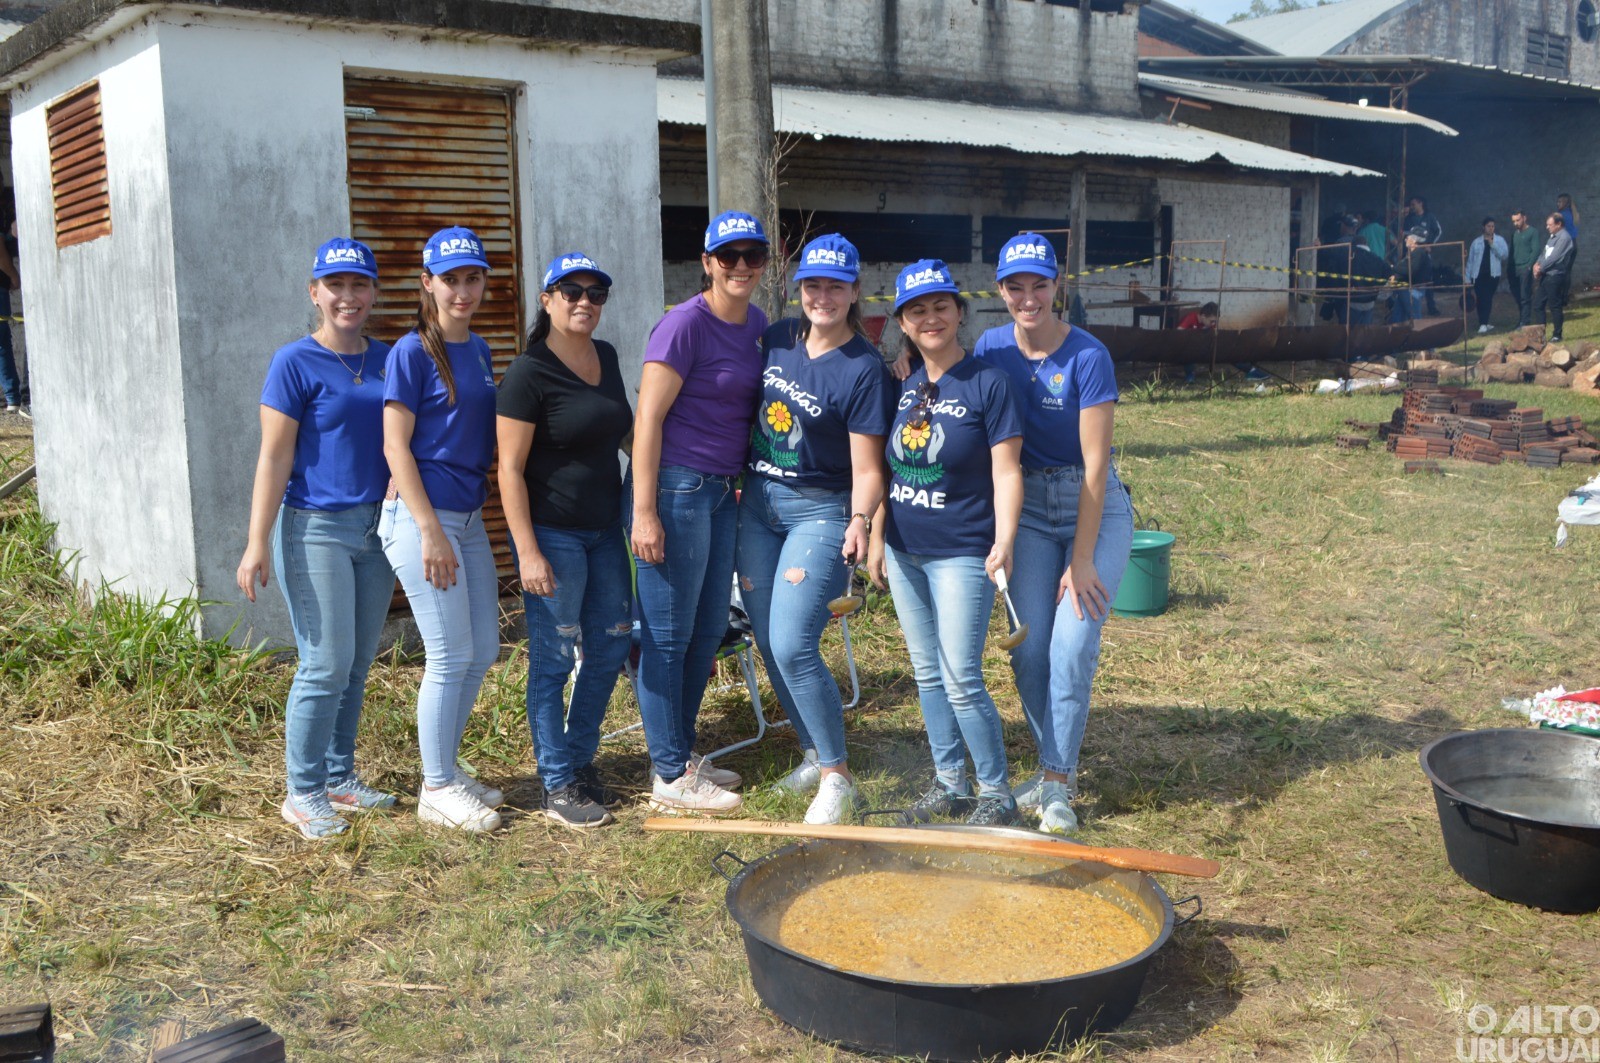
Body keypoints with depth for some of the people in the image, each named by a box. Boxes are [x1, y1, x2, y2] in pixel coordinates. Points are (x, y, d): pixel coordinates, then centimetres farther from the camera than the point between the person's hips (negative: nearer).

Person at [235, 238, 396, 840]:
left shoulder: (386, 360, 9)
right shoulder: (295, 364, -7)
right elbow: (274, 459, -10)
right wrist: (257, 545, -14)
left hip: (376, 529, 6)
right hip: (316, 530, -5)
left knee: (358, 666, 11)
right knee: (325, 666, -6)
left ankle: (340, 778, 25)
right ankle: (303, 794, 8)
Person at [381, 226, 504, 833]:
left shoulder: (478, 350, 12)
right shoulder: (412, 352, -10)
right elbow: (396, 447, -14)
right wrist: (431, 532, -18)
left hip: (468, 516, 8)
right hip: (421, 515, -8)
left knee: (483, 650, 12)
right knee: (451, 654, -3)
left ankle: (446, 769, 28)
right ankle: (437, 790, 11)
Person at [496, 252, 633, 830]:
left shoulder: (607, 358, 8)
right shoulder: (529, 374, -13)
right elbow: (510, 468, -14)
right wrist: (527, 553, -19)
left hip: (605, 529, 8)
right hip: (552, 533, -8)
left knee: (611, 646, 13)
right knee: (554, 657, 1)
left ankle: (580, 762, 29)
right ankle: (557, 786, 13)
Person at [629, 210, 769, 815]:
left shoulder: (757, 324, 10)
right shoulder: (685, 324, -13)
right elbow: (648, 417, -16)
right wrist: (643, 511, -20)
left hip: (723, 490, 9)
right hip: (675, 487, -9)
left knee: (708, 631, 16)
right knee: (668, 637, 1)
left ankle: (680, 755, 31)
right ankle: (670, 778, 11)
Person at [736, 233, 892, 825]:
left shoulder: (864, 369, -12)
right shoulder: (778, 339, 5)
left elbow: (866, 467, -14)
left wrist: (860, 522, -30)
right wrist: (740, 484, 15)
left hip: (819, 512, -6)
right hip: (758, 503, 6)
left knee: (793, 646, -16)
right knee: (769, 643, 9)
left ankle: (836, 778, -1)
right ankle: (813, 753, 27)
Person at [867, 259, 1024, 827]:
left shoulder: (987, 383, -9)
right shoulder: (902, 385, 7)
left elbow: (1006, 472, -12)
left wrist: (1004, 542, -22)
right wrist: (876, 538, 13)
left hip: (961, 554, -6)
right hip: (905, 551, 6)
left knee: (961, 680, -5)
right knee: (927, 674, 13)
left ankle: (996, 792, 11)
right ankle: (949, 781, 26)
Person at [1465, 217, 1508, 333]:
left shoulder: (1499, 240, 6)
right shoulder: (1476, 242, 8)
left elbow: (1505, 255, -7)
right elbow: (1470, 260, 9)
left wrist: (1492, 244, -14)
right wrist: (1468, 277, 4)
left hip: (1493, 274, -1)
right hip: (1479, 275, 1)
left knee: (1487, 298, -2)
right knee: (1481, 299, -2)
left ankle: (1483, 324, 0)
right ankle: (1483, 323, 6)